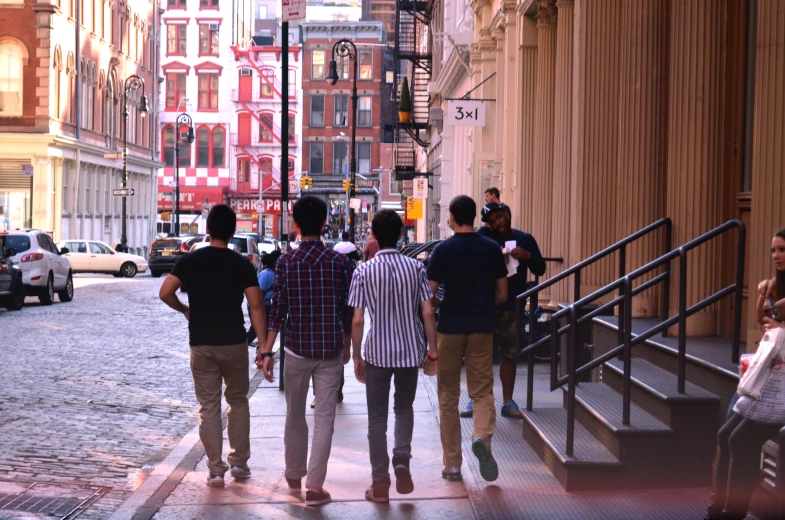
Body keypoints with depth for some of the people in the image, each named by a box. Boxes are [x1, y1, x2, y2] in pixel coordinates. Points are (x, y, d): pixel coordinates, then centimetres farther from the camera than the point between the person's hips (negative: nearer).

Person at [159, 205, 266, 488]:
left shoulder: (189, 261, -2)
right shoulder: (243, 265, -4)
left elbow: (165, 293, -9)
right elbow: (256, 306, -8)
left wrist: (184, 310, 11)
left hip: (202, 344, 0)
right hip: (234, 342, 0)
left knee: (209, 407, 6)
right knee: (238, 401, 16)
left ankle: (216, 470, 6)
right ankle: (239, 463, 18)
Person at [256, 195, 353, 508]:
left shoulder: (286, 262, -6)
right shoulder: (340, 262, -3)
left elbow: (278, 309, -9)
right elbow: (347, 308, 1)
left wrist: (266, 352, -5)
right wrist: (347, 344, 16)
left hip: (297, 349, 0)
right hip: (330, 351, 0)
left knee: (295, 415, 17)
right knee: (324, 418, 2)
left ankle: (294, 475, 32)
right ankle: (315, 487, -2)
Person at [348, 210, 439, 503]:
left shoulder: (364, 272, -7)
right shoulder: (415, 268, -3)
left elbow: (357, 320, -7)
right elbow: (428, 314, -3)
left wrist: (356, 357, 4)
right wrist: (433, 352, 6)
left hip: (377, 353, -2)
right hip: (410, 351, 2)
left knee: (377, 418, 9)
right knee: (404, 408, 22)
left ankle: (380, 484, 10)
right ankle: (402, 460, 0)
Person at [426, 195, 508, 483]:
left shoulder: (443, 250, -7)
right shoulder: (492, 249, 1)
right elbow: (502, 295, 5)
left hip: (450, 328, -1)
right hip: (482, 327, 1)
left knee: (448, 396, 8)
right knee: (483, 390, 7)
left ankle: (452, 464, 11)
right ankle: (482, 436, -22)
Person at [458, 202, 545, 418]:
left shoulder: (525, 239, 6)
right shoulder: (484, 235, 0)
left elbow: (540, 269, 4)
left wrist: (527, 256, -14)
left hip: (512, 306, 2)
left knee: (510, 355, 8)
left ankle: (508, 402, 17)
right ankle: (475, 400, 13)